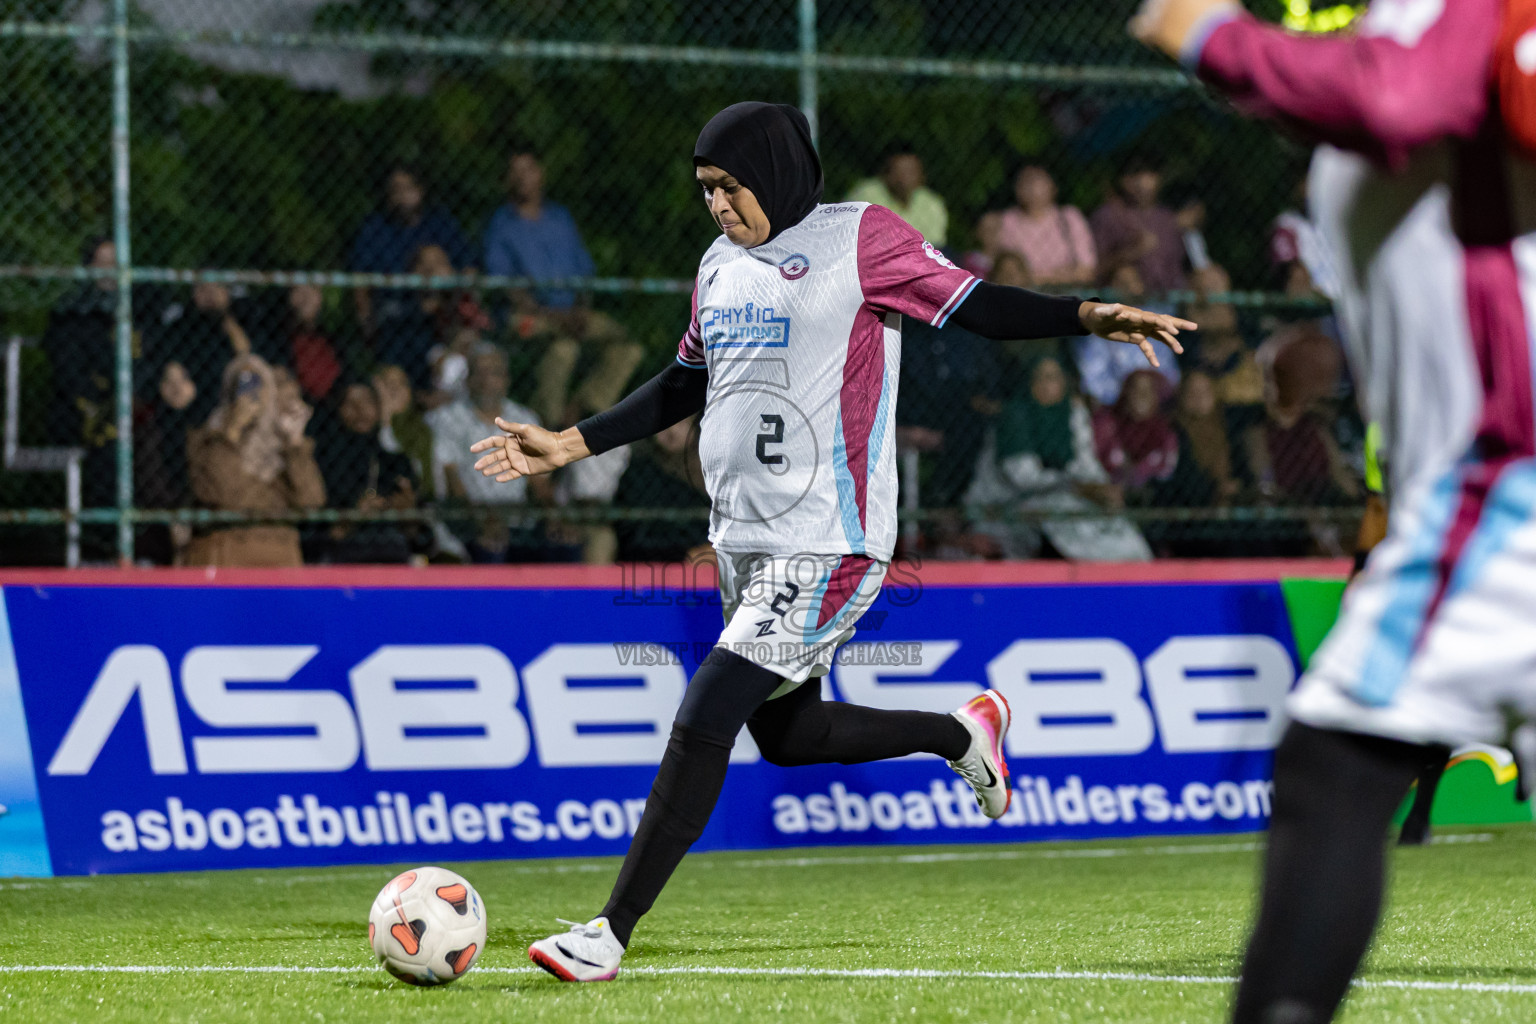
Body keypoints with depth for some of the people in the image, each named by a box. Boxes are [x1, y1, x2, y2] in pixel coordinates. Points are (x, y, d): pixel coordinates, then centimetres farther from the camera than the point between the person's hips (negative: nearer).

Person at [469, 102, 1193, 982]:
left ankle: (612, 934, -11)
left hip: (828, 545, -9)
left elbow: (974, 305, -9)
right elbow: (686, 383, 26)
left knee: (705, 719, -14)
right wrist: (570, 445, 23)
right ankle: (962, 732, 37)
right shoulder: (721, 266, 15)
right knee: (786, 736, 15)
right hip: (742, 539, 9)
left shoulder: (859, 238, -6)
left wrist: (1088, 316, -23)